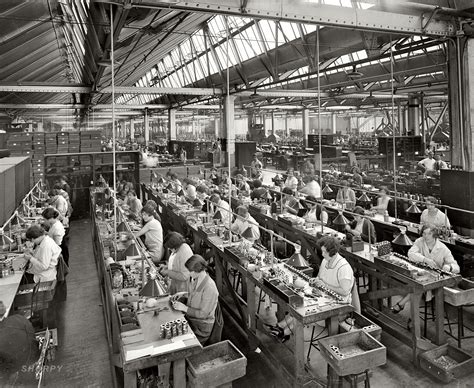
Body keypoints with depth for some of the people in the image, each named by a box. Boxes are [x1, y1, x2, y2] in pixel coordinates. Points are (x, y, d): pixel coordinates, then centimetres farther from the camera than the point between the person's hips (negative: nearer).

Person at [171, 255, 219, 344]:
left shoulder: (209, 288, -27)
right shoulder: (194, 278, -3)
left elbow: (203, 314, -21)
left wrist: (184, 308, -19)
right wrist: (183, 294, 3)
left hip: (201, 327, -7)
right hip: (189, 317, 7)